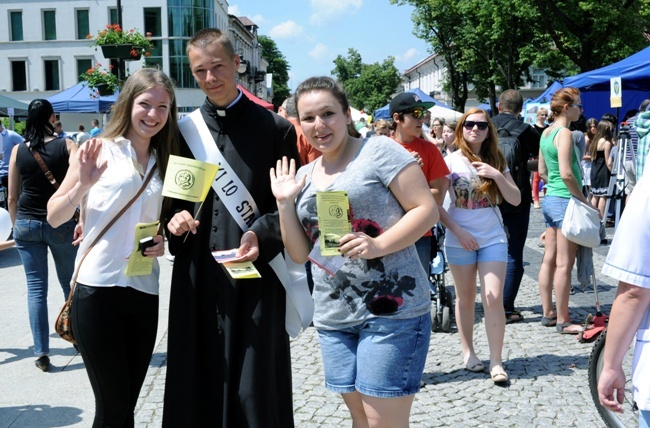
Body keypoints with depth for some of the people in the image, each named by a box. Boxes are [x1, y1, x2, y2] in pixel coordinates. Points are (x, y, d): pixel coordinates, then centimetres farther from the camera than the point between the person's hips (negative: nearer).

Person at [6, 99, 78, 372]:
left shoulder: (18, 150, 2)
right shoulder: (66, 145, -4)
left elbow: (12, 198, 6)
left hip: (26, 224, 2)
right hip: (60, 224, -1)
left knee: (36, 288, 6)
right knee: (69, 284, 16)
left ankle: (41, 353, 4)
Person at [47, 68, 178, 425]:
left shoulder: (163, 163, 13)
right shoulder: (99, 150, -1)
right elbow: (54, 217, -2)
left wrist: (163, 241, 3)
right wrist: (83, 184, -19)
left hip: (145, 291, 5)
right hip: (97, 289, -5)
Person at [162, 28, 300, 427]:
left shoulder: (275, 128, 0)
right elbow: (173, 196, 16)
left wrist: (261, 234, -18)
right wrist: (177, 217, -5)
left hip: (255, 275, -3)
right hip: (198, 276, 3)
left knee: (255, 389, 2)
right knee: (197, 381, 9)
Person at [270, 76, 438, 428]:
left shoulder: (378, 151, -5)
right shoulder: (304, 177, 13)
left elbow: (427, 209, -9)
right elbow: (300, 254, 12)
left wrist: (378, 245, -22)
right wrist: (285, 203, -1)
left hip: (391, 309, -6)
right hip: (332, 317, 6)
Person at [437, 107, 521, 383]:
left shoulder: (496, 161, 6)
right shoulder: (451, 161, -2)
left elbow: (516, 200, 1)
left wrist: (497, 175, -13)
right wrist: (458, 231, -13)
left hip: (493, 238, 1)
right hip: (460, 238, -1)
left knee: (494, 299, -7)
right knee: (466, 298, 8)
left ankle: (496, 361, -1)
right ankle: (468, 351, 24)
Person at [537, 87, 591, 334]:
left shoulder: (546, 133, 12)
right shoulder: (564, 133, -15)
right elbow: (567, 174, -22)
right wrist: (585, 201, -14)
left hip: (550, 199, 9)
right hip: (566, 202, -9)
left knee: (549, 260, 13)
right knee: (564, 264, -3)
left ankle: (548, 313, 22)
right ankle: (563, 321, 4)